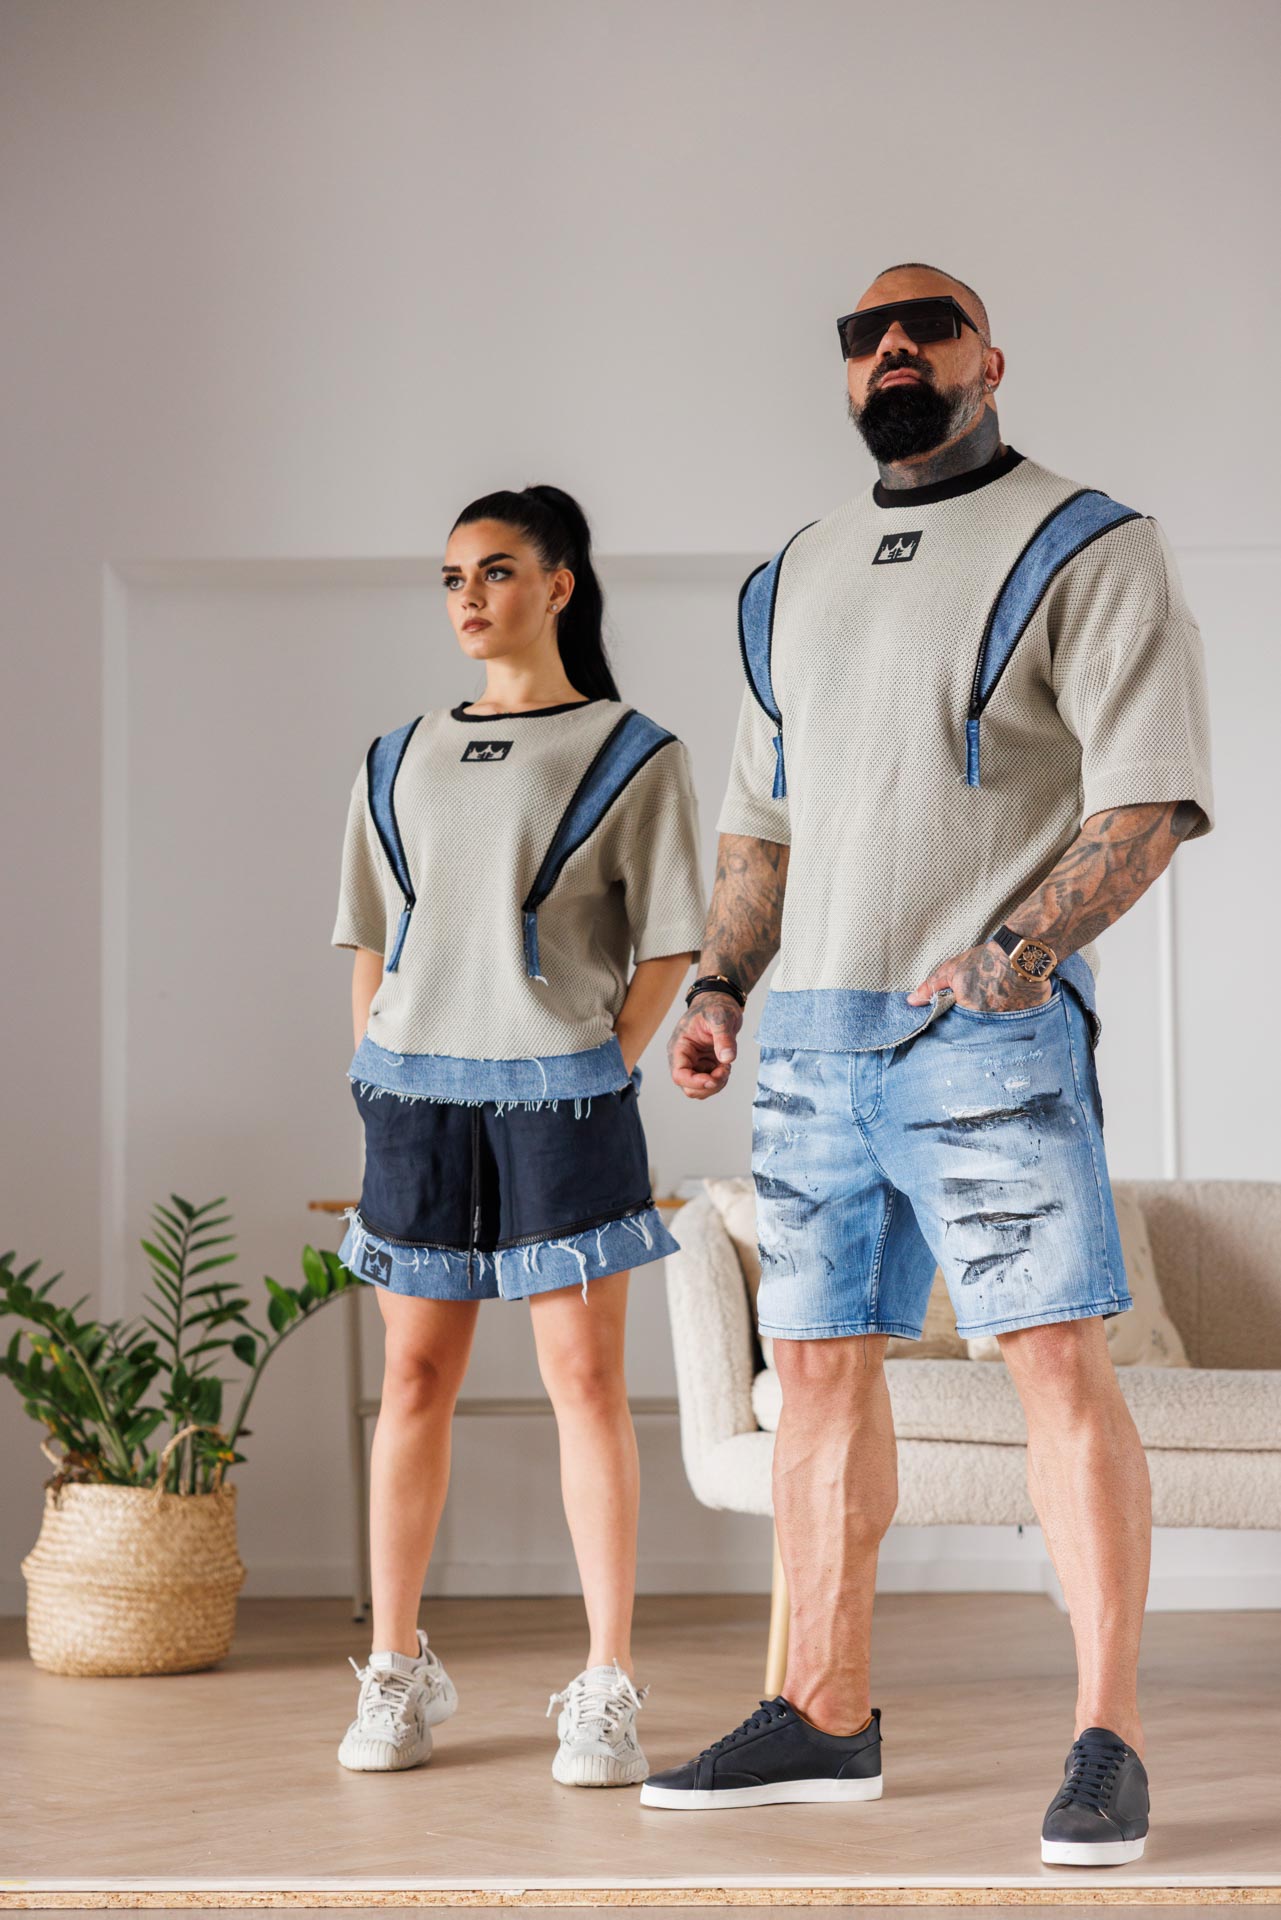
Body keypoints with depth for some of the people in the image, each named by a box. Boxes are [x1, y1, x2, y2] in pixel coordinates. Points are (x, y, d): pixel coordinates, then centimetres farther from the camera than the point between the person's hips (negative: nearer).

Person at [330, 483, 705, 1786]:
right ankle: (395, 1676, 13)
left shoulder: (630, 755, 2)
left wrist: (606, 1072, -7)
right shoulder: (398, 764, 14)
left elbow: (667, 946, 1)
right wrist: (379, 1073, 6)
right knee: (415, 1376, 5)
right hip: (415, 1092, 4)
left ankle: (607, 1690, -1)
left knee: (584, 1377, -5)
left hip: (559, 1092, -3)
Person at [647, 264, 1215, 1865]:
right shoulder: (790, 586, 18)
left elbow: (1149, 795, -10)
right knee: (818, 1365, 8)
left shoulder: (1088, 552, -1)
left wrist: (1019, 949, -21)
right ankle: (822, 1719, 18)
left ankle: (1107, 1744, -8)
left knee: (1059, 1361, -11)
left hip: (990, 1029, -6)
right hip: (813, 1033, 6)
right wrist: (718, 983, 8)